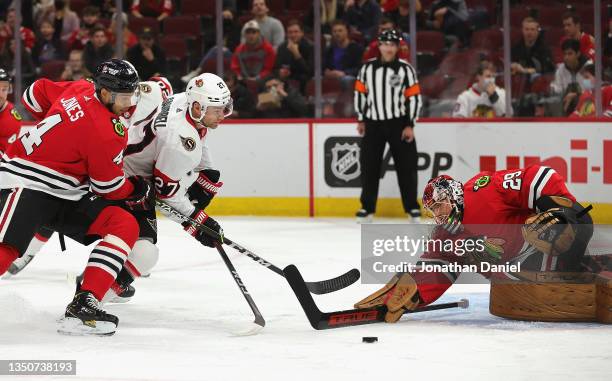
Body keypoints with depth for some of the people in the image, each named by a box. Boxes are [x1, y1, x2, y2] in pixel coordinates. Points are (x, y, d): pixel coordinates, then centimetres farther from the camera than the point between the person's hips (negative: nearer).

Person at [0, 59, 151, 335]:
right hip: (25, 183, -10)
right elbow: (108, 186, -9)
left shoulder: (81, 89, 3)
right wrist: (138, 191, 10)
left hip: (65, 193, 10)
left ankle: (83, 304, -13)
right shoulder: (106, 131, -21)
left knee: (126, 226, -5)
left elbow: (37, 92, 19)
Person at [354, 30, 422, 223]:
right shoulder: (367, 68, 2)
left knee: (406, 167, -1)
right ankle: (367, 208, 12)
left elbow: (414, 98, -5)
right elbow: (360, 93, 10)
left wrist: (410, 125, -9)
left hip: (398, 124, -2)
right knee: (369, 167, 3)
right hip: (373, 123, 2)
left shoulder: (405, 69, -5)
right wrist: (361, 120, 8)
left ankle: (412, 207, 8)